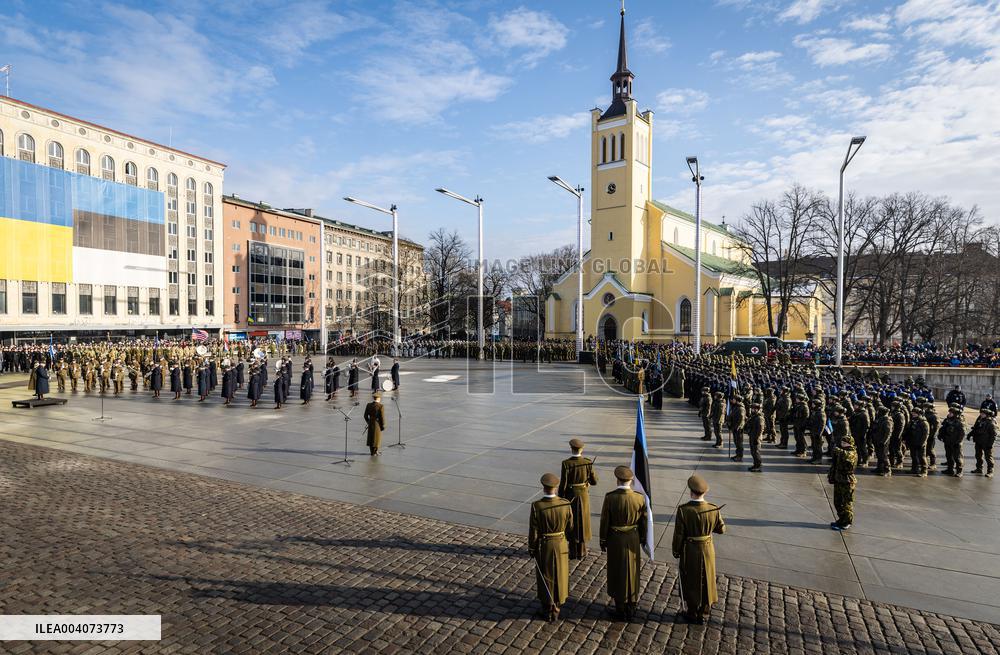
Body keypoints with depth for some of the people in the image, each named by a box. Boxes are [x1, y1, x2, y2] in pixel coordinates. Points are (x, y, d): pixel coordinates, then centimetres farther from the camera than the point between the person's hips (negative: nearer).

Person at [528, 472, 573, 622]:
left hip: (543, 546, -2)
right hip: (561, 545, 2)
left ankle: (547, 611, 29)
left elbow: (533, 531, -17)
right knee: (559, 575, 20)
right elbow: (570, 527, -4)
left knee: (545, 577, 15)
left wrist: (531, 549, -2)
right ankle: (557, 608, 34)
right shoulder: (566, 504, -17)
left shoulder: (536, 506, -24)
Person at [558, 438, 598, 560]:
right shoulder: (588, 462, -11)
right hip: (584, 496, 3)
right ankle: (581, 551, 27)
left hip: (570, 496, -3)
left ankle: (573, 552, 21)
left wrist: (560, 500, -5)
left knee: (571, 523, 12)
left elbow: (563, 484, -17)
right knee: (582, 522, 17)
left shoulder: (566, 463, -20)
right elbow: (594, 481, -3)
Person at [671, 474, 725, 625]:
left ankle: (692, 613, 32)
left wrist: (676, 552, 0)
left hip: (689, 552, -3)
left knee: (690, 583, 17)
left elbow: (678, 535, -17)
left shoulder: (683, 510, -25)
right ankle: (704, 614, 35)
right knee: (706, 582, 21)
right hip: (708, 551, 3)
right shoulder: (714, 510, -17)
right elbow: (722, 529, 0)